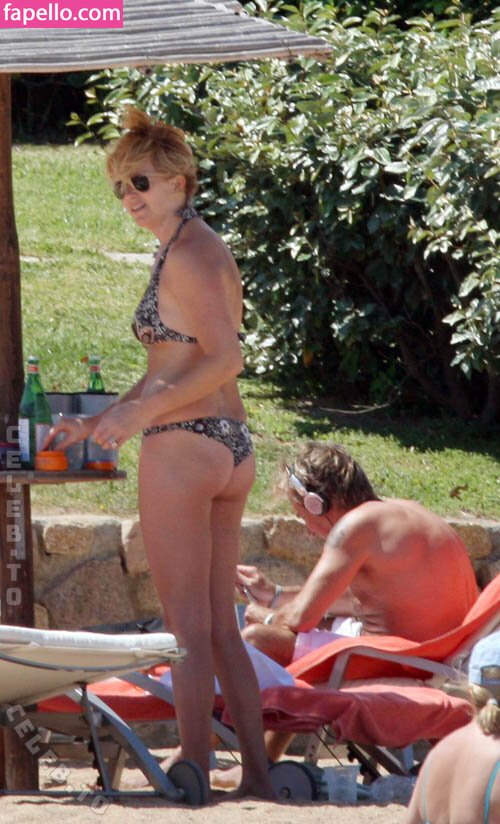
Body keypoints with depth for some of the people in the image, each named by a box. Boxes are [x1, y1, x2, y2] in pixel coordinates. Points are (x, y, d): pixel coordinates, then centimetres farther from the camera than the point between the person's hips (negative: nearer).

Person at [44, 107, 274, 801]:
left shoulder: (185, 254, -12)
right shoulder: (209, 248, 17)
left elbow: (225, 358, -20)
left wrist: (141, 412, -20)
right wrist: (103, 422, 20)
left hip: (183, 446, -9)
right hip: (232, 446, 9)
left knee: (189, 630, -6)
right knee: (220, 626, 12)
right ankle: (258, 780, 12)